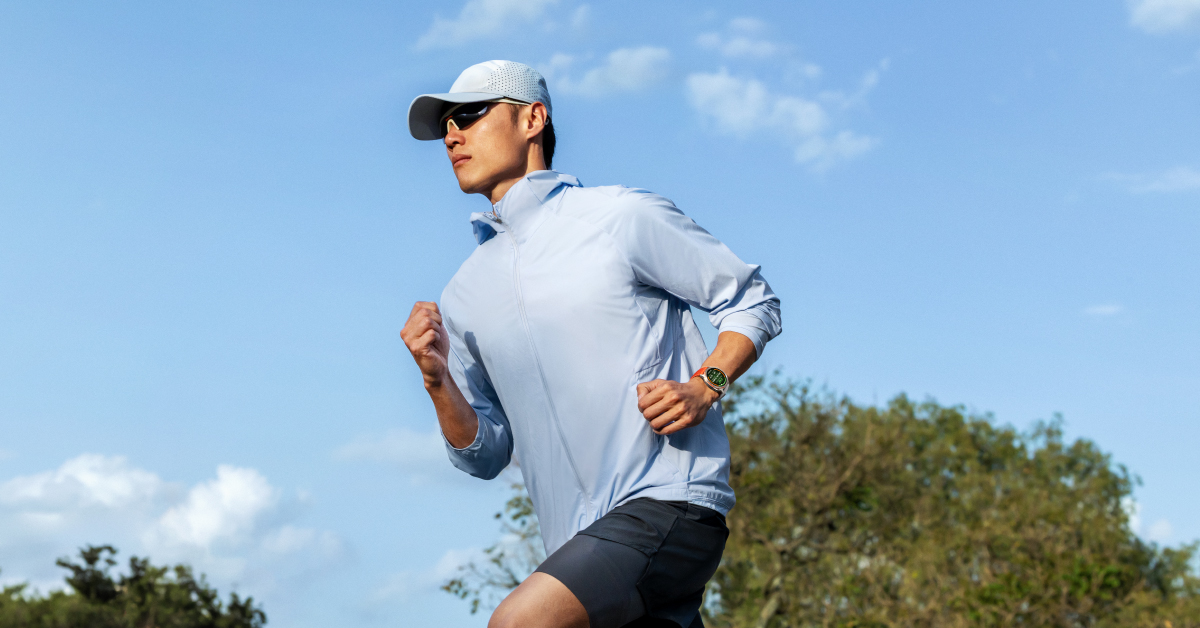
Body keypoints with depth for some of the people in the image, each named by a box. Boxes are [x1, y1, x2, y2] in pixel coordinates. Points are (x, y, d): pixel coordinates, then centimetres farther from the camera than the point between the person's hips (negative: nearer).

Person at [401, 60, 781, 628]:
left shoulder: (625, 216, 0)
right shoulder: (463, 296, 15)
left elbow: (753, 302, 5)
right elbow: (485, 455, 15)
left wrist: (704, 387, -11)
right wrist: (439, 384, -3)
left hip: (668, 501, -6)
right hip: (579, 543, 6)